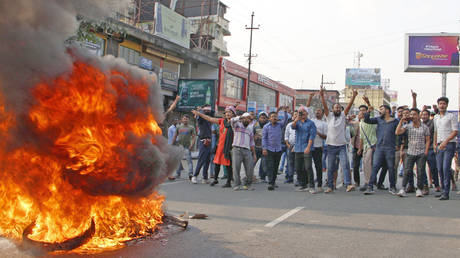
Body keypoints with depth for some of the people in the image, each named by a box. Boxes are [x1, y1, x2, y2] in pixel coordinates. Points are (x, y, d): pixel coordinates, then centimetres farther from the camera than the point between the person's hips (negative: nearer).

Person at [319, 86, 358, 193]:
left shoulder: (343, 116, 8)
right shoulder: (329, 116, 5)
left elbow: (349, 106, -4)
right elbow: (325, 106, -9)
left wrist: (354, 96, -18)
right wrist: (322, 96, -23)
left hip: (342, 146, 0)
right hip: (331, 146, 0)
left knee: (345, 165, -13)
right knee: (330, 167, 5)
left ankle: (348, 185, -19)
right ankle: (330, 186, 13)